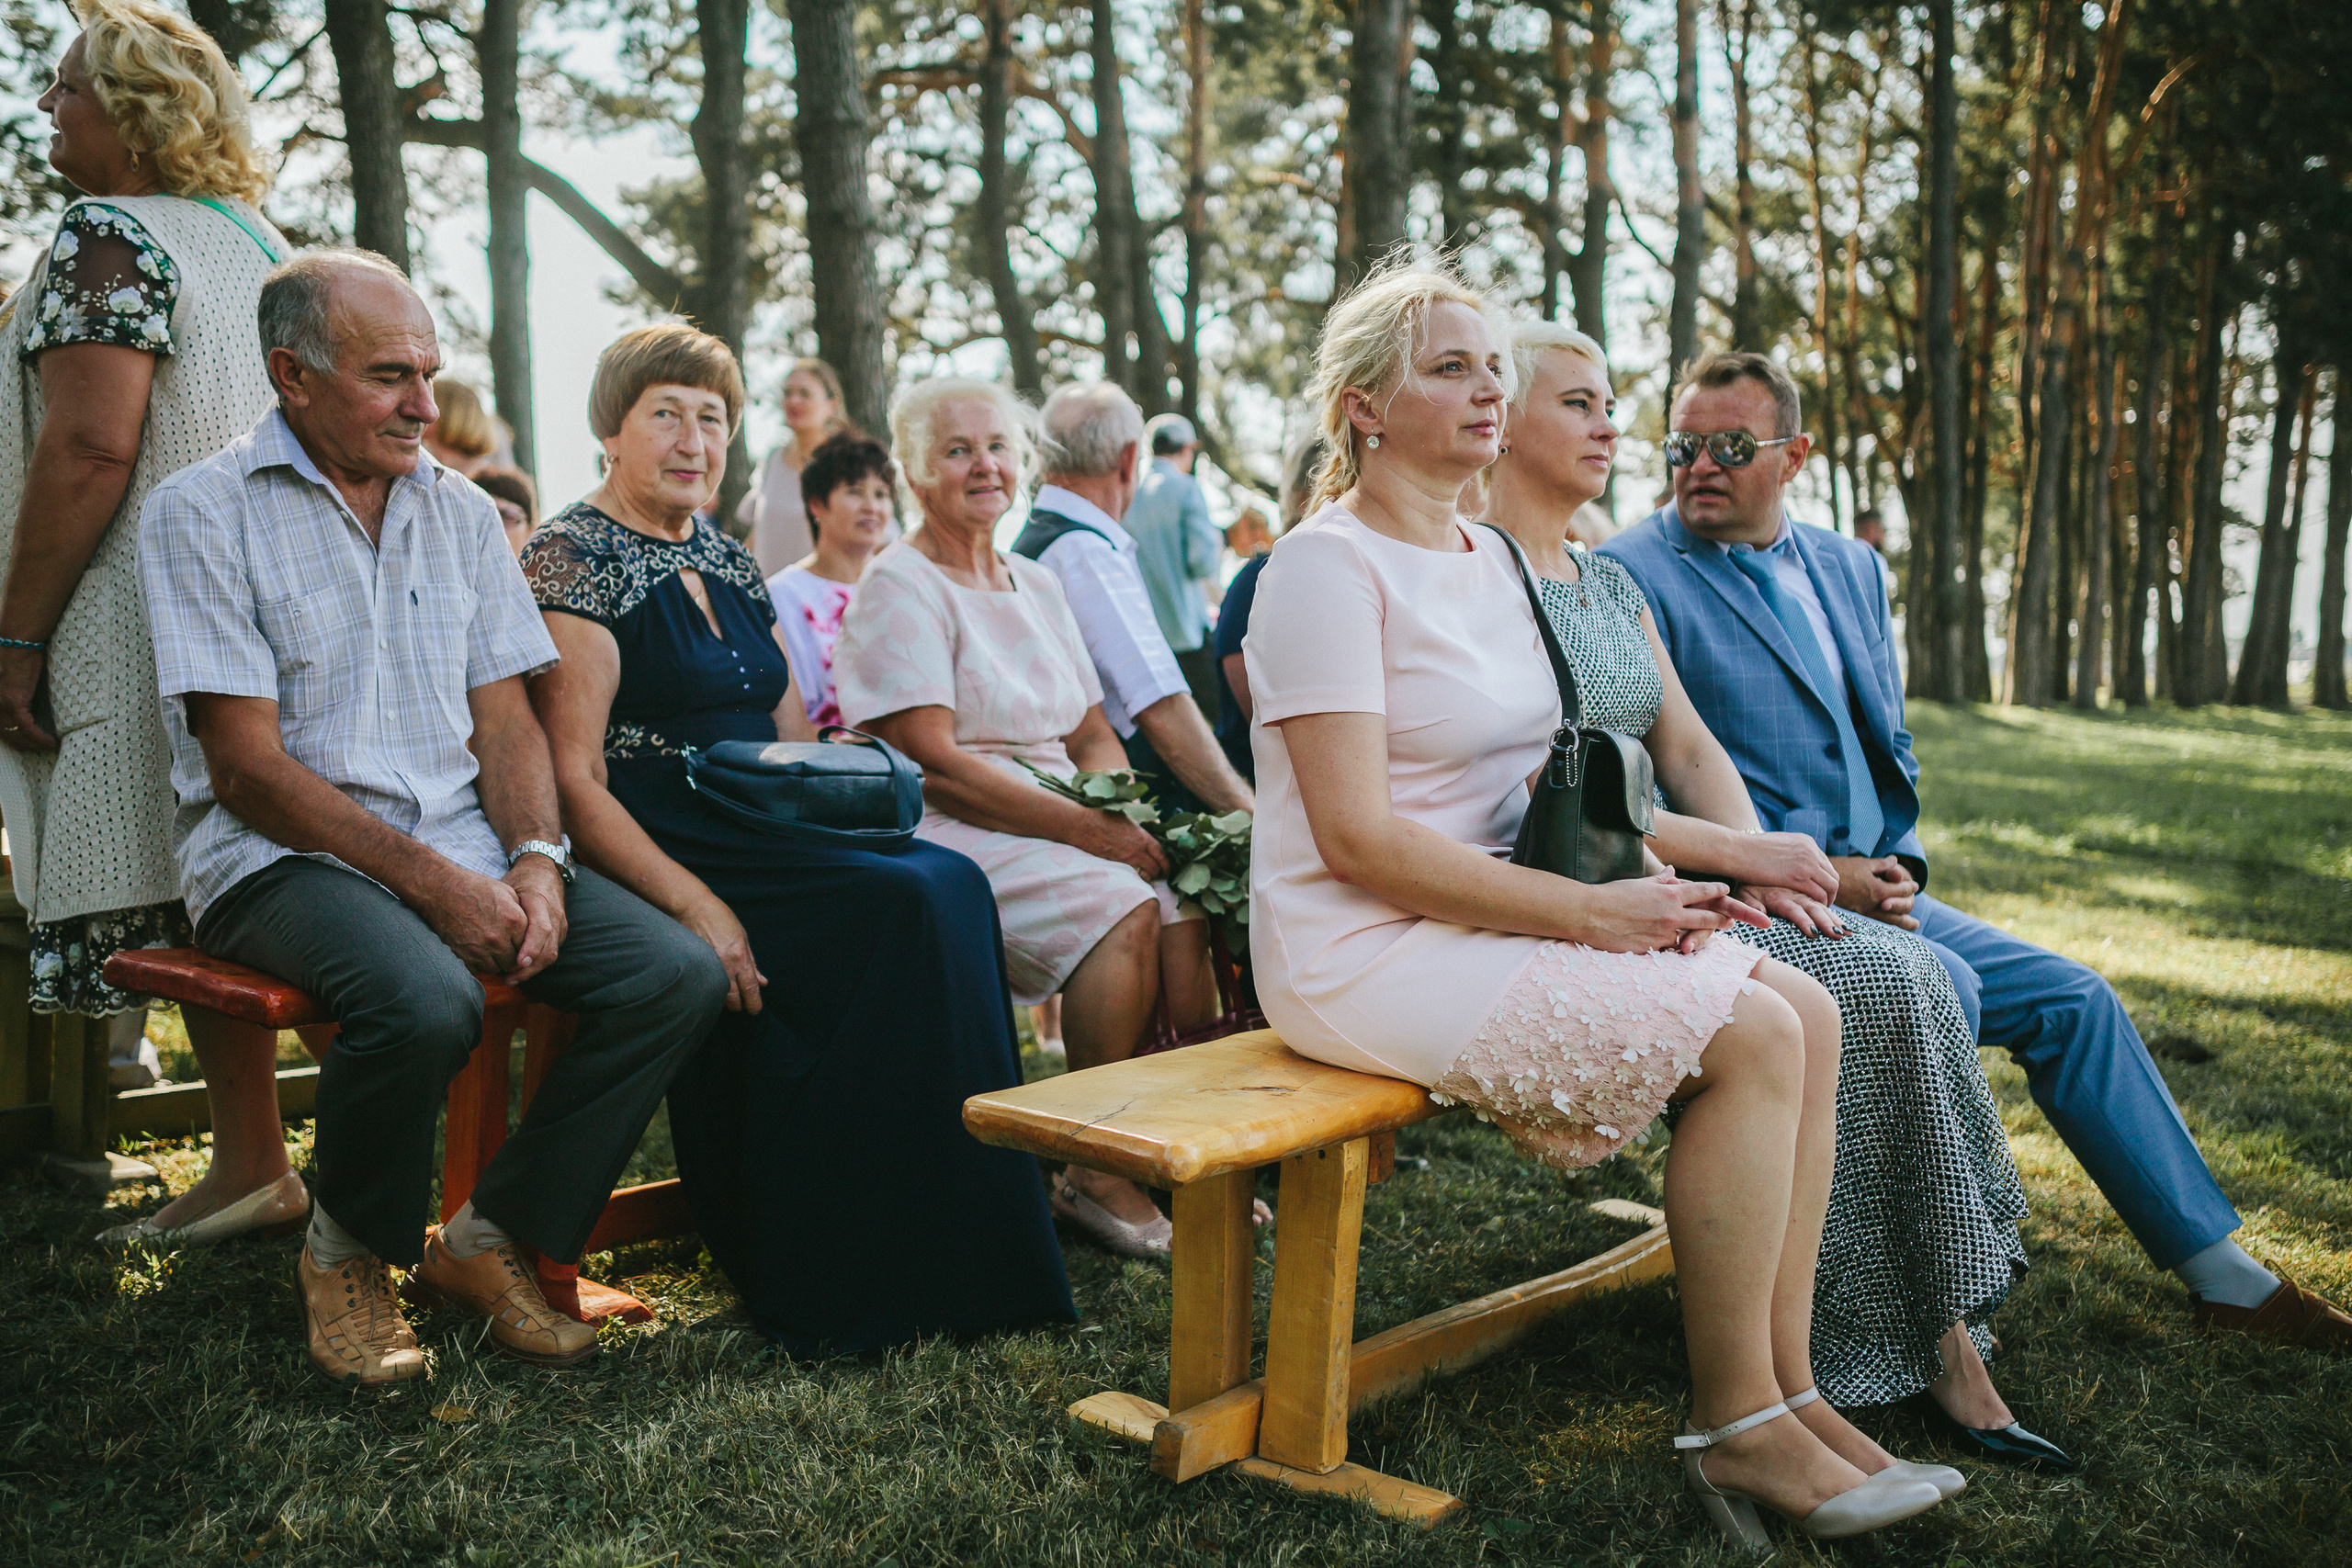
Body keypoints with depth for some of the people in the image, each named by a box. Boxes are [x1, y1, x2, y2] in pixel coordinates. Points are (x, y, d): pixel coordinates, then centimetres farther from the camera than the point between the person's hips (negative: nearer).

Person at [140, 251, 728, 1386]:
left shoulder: (460, 511, 15)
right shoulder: (204, 512, -3)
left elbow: (505, 717, 10)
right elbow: (249, 768, -10)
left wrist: (534, 861, -10)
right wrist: (430, 881, -17)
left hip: (464, 850, 6)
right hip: (282, 857, -5)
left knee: (680, 973, -17)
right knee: (425, 1001, -37)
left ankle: (488, 1239, -1)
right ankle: (344, 1253, -5)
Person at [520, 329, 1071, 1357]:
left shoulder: (730, 566, 21)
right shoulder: (574, 559, -3)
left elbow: (796, 748, 23)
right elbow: (572, 781, -12)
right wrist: (695, 903, -23)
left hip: (767, 842, 7)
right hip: (645, 860, -7)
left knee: (950, 881, -22)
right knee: (902, 907, -28)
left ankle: (956, 1262, -19)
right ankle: (832, 1290, -20)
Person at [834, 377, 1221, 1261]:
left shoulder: (1036, 585, 19)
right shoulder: (899, 587, -4)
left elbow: (1092, 736, 17)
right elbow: (933, 763, -15)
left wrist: (1128, 814, -6)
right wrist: (1087, 830, -19)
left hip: (1061, 821, 7)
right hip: (949, 839, -7)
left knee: (1190, 897, -20)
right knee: (1124, 907, -29)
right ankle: (1096, 1175, -17)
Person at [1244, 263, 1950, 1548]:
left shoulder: (1490, 560, 16)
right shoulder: (1329, 565, -12)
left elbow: (1543, 787, 20)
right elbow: (1360, 838, -20)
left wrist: (1659, 869, -1)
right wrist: (1590, 912, -19)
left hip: (1485, 917, 9)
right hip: (1366, 954, -8)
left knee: (1806, 1011, -6)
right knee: (1752, 1036, -18)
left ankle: (1785, 1389, -1)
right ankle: (1734, 1427, -6)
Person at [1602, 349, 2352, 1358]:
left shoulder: (1849, 568, 15)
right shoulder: (1630, 578, -8)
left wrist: (1896, 868, 2)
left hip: (1868, 889, 8)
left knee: (2074, 1001, 4)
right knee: (1940, 986, -29)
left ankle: (2220, 1273, 16)